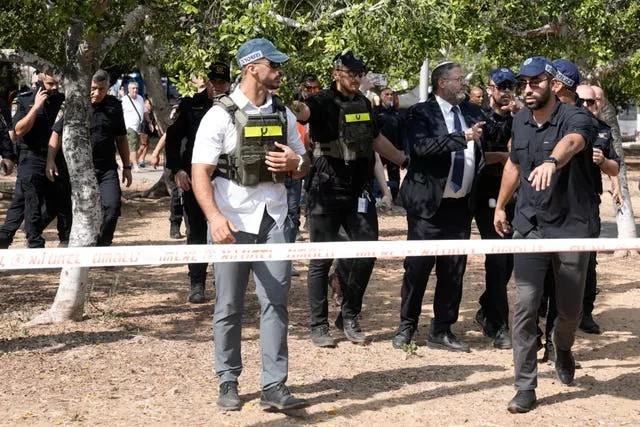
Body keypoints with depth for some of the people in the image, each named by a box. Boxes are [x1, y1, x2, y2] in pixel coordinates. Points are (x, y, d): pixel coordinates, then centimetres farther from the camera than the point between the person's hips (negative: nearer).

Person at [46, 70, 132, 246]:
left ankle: (102, 243, 5)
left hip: (107, 167, 1)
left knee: (113, 205, -12)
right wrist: (50, 160, -11)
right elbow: (57, 134, -1)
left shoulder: (114, 106, 5)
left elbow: (121, 138, 13)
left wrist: (126, 167, 13)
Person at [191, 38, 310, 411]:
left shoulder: (283, 114, 9)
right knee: (230, 307, 5)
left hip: (274, 219, 4)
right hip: (233, 221, -4)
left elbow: (304, 164, 17)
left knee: (276, 303, 0)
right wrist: (215, 217, -26)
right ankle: (229, 383, 18)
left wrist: (294, 163, -8)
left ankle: (274, 386, 4)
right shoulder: (221, 115, -6)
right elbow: (200, 173, -11)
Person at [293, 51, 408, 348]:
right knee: (322, 259, 1)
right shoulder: (324, 102, -8)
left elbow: (377, 139, 25)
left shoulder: (363, 103, 11)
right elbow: (304, 111, -32)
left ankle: (349, 317, 18)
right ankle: (319, 326, 10)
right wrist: (296, 109, -55)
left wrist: (407, 161, 29)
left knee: (367, 251, 2)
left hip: (359, 190, 6)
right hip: (327, 190, -6)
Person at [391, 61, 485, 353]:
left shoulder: (472, 113, 12)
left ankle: (441, 331, 18)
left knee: (454, 269, 8)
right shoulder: (421, 113, -6)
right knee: (418, 266, 1)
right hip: (428, 204, -5)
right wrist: (462, 137, -25)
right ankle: (407, 326, 16)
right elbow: (421, 146, -23)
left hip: (461, 206, 5)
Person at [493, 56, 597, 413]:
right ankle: (526, 387, 2)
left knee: (571, 309, 11)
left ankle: (563, 347, 45)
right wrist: (501, 206, 25)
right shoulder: (520, 122, 3)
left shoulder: (576, 118, -16)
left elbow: (571, 142, -40)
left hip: (571, 226, -3)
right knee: (526, 307, -5)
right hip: (530, 226, 3)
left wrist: (551, 162, -62)